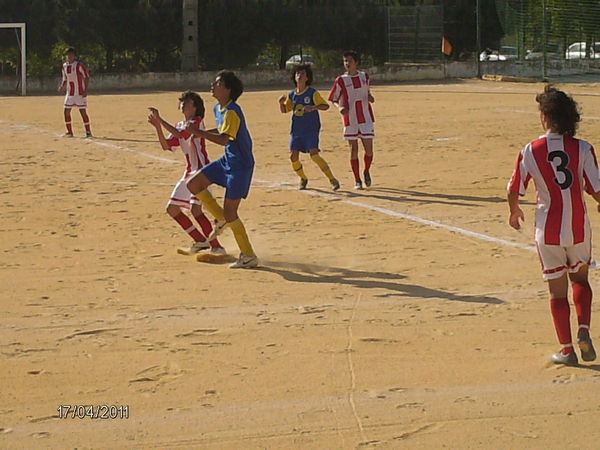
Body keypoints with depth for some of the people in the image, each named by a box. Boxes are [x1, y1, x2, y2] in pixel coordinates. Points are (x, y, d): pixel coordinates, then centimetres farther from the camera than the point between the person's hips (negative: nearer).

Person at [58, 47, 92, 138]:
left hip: (80, 93, -6)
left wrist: (85, 90, -17)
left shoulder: (79, 65, -10)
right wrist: (62, 87, -3)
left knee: (83, 111, -7)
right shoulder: (64, 66, 8)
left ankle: (88, 132, 0)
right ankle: (69, 132, 14)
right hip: (69, 93, 6)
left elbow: (87, 77, -8)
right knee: (66, 111, 3)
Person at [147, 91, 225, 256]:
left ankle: (216, 247, -16)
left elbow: (180, 134, -25)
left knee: (195, 209, -23)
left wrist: (160, 119, -23)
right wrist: (157, 126, -4)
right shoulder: (181, 126, 17)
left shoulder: (197, 121, -8)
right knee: (172, 208, 10)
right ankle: (201, 241, 16)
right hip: (189, 173, 10)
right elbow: (166, 145, 9)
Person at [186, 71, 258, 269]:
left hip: (240, 165, -9)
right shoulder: (218, 109, 8)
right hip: (227, 161, 9)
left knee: (230, 212, -7)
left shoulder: (232, 112, -22)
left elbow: (224, 139, -33)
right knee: (193, 184, 6)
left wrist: (199, 132, -31)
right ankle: (221, 219, 20)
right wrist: (202, 132, 15)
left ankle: (249, 256, 4)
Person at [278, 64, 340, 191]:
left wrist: (313, 107, -28)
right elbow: (284, 110, 19)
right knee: (293, 156, -1)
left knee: (314, 155, -18)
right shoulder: (292, 95, 8)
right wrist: (281, 102, -3)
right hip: (297, 130, 5)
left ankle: (332, 180, -9)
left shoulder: (312, 93, -6)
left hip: (311, 129, -5)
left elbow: (325, 106, -10)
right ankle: (303, 179, 24)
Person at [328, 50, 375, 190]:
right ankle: (357, 180, 10)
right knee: (353, 150, -1)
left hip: (366, 119, 2)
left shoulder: (365, 76, 8)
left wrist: (370, 97, 0)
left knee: (369, 149, -2)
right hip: (350, 120, -2)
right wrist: (340, 107, -19)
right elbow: (334, 99, 2)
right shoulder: (341, 80, -1)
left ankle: (366, 172, 26)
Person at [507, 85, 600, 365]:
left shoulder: (530, 151, -8)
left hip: (548, 231, -1)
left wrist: (514, 211, 20)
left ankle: (566, 349, 8)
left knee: (557, 290, 10)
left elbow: (515, 190, -1)